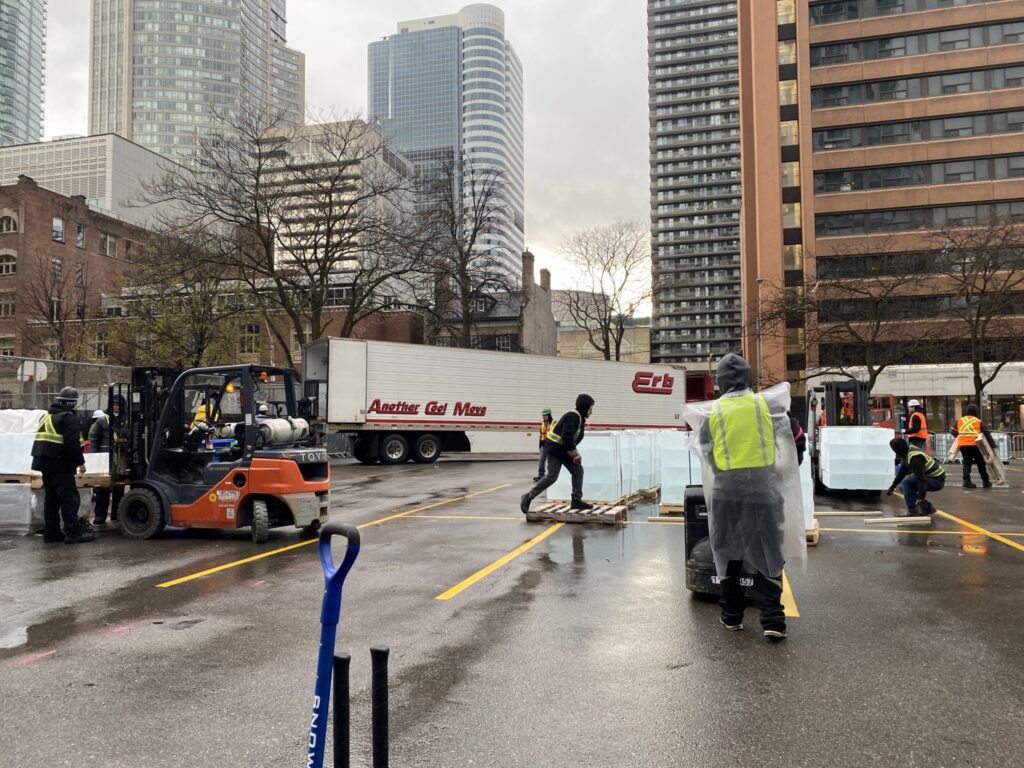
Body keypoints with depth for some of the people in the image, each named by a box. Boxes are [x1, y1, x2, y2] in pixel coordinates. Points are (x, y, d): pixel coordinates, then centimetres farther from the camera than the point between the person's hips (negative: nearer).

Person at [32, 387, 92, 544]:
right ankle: (73, 533, -8)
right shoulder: (68, 418, -12)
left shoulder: (47, 416, 17)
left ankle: (51, 533, 17)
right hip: (60, 465, -9)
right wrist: (80, 462, -13)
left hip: (45, 464, 9)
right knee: (70, 499, -7)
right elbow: (73, 443, -19)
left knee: (51, 499, 14)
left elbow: (44, 439, 22)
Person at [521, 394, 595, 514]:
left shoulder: (579, 418, 13)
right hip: (554, 449, -10)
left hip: (564, 450, 10)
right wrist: (575, 453, -20)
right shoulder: (573, 417, -19)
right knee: (551, 477, -12)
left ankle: (576, 500, 10)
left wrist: (575, 454, 6)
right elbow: (567, 437, -28)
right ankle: (527, 497, -2)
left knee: (578, 470, 6)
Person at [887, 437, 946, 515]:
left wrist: (921, 497, -34)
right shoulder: (907, 452, 2)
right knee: (903, 487, 13)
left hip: (937, 481, -10)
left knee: (906, 482, -22)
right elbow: (902, 471, 12)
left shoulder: (914, 457, -27)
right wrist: (892, 487, 13)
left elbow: (921, 477, -32)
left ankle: (912, 511, -15)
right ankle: (927, 508, 14)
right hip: (931, 477, 10)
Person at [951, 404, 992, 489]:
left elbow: (953, 431, 14)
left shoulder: (959, 420, 10)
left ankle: (967, 481, -4)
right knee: (981, 463, 12)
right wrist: (993, 444, 2)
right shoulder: (978, 422, 2)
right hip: (975, 445, -2)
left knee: (967, 463, 10)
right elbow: (986, 434, 0)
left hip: (963, 446, 2)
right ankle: (985, 481, 20)